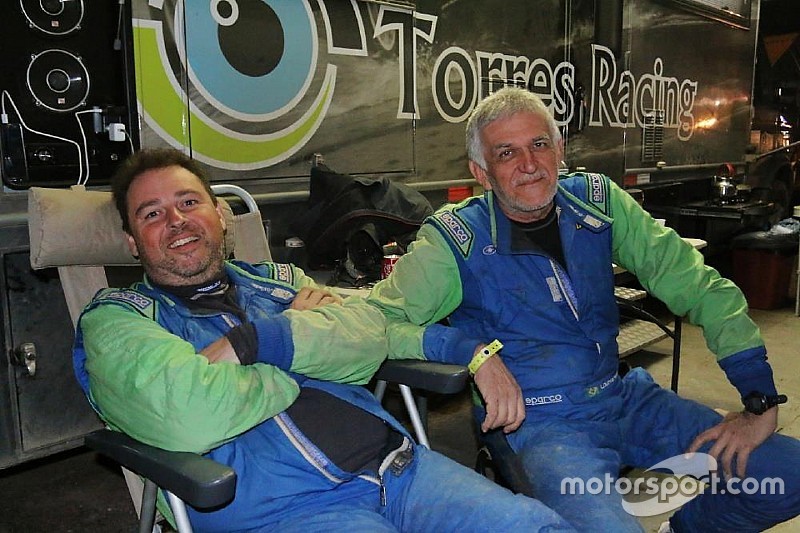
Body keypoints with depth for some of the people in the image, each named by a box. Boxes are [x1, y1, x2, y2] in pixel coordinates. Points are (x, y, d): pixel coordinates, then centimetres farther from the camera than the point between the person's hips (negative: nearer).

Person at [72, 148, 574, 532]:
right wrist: (307, 336, -3)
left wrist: (254, 342, -12)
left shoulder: (277, 280, 19)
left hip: (399, 462, 6)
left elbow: (369, 336, 2)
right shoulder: (115, 318, 5)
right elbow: (188, 418, -17)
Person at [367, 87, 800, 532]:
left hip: (626, 397, 5)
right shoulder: (456, 241, -13)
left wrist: (762, 401, -3)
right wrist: (474, 351, -29)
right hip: (538, 423, -4)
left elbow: (698, 285, 1)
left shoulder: (598, 201, 0)